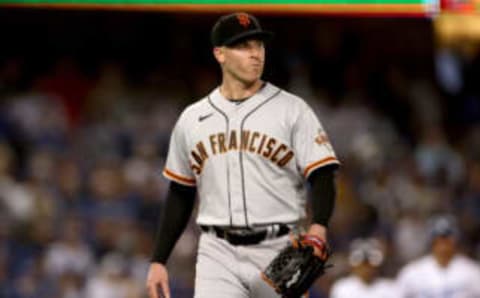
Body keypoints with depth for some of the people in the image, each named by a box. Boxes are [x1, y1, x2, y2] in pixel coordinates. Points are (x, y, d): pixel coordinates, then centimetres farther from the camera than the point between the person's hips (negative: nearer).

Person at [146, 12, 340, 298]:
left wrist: (319, 226, -27)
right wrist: (158, 261, 12)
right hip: (218, 253, 2)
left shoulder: (292, 110, 0)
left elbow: (322, 177, -7)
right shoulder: (192, 119, 10)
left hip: (279, 252, -2)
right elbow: (180, 195, 17)